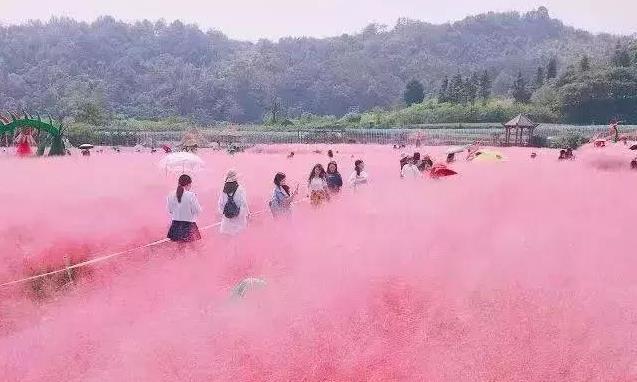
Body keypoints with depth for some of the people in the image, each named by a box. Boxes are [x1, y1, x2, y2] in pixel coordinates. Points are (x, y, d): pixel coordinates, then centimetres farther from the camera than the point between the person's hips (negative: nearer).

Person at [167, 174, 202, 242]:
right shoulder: (191, 196, -16)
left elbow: (170, 210, 8)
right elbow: (198, 211, -11)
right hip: (188, 225, -5)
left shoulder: (171, 195, -2)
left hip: (175, 225, 5)